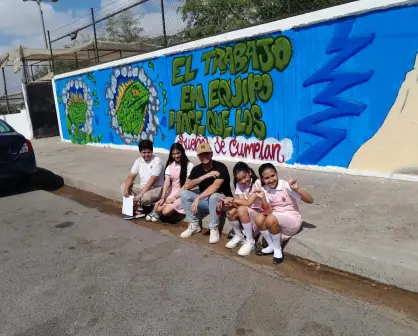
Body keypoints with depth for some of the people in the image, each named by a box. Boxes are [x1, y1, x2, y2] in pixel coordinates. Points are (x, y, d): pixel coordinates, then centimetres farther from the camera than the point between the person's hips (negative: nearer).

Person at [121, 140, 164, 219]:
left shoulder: (157, 161, -16)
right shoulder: (138, 161, 4)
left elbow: (153, 180, -23)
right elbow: (131, 177, -1)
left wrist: (140, 194, -29)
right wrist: (126, 189, -20)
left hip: (156, 188, -7)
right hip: (143, 187, 7)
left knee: (145, 196, -37)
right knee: (123, 186, -7)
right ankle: (139, 209, -18)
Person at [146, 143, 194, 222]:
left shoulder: (189, 165, -9)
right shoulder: (170, 165, 7)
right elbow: (167, 182, -1)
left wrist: (174, 197, -15)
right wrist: (162, 198, -13)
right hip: (171, 191, 4)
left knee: (166, 211, -23)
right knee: (158, 208, -20)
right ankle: (156, 212, 13)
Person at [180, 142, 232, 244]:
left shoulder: (220, 167, -19)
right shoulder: (197, 169, -2)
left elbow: (215, 186, -34)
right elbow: (186, 186, -16)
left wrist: (198, 198, -40)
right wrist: (205, 176, -25)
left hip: (222, 200, -5)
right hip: (205, 200, 6)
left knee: (213, 196, -39)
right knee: (183, 193, -13)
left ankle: (214, 229, -18)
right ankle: (194, 224, -2)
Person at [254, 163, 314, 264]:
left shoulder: (286, 185, -15)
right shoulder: (264, 190, -1)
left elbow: (310, 200, -17)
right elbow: (268, 212, -10)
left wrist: (297, 189, -31)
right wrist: (262, 198, -25)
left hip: (292, 220, -4)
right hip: (276, 219, 5)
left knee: (271, 219, -33)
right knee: (259, 218, -25)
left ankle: (278, 248, -8)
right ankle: (271, 246, -2)